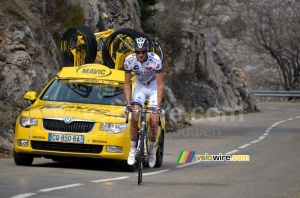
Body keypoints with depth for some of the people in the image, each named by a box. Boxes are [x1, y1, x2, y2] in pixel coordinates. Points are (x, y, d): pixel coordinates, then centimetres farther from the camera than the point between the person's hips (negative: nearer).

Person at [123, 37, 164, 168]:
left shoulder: (155, 60, -30)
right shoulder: (129, 60, -23)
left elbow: (160, 85, -26)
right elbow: (127, 84, -14)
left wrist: (158, 106, -32)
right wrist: (128, 104, -23)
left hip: (154, 87, -2)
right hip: (140, 87, 2)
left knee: (154, 121, -12)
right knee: (134, 118, -17)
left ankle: (152, 149, 10)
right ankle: (133, 149, -4)